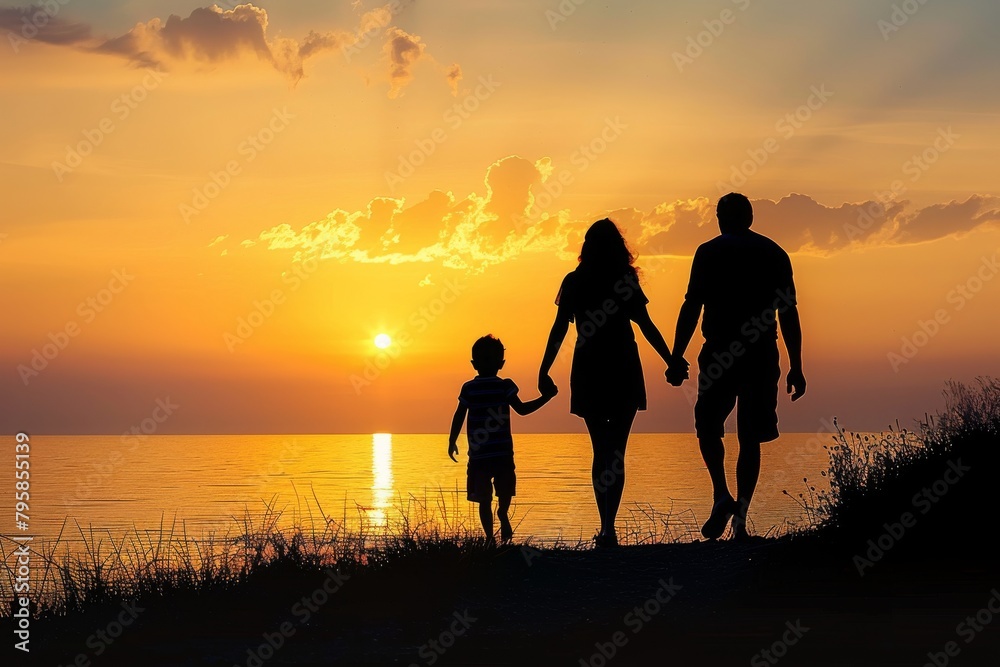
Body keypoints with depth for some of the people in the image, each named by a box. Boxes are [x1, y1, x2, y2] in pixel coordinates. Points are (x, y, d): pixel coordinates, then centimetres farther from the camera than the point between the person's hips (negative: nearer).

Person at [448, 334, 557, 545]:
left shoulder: (468, 388, 2)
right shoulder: (504, 386, -2)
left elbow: (459, 417, 3)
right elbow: (522, 409, -3)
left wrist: (452, 442, 14)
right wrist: (545, 397, 5)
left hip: (478, 454, 1)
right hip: (503, 452, -1)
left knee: (484, 499, 4)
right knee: (505, 487, 21)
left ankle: (490, 536, -3)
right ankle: (503, 513, -3)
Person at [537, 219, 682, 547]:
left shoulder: (574, 282, 1)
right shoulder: (627, 281, -2)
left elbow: (559, 330, -2)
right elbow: (646, 327, -3)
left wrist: (544, 371, 2)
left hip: (588, 373, 1)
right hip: (624, 372, -1)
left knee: (601, 451, 13)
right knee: (615, 452, -1)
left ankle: (606, 526, 10)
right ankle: (609, 527, -15)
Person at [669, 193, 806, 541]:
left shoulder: (710, 252, 1)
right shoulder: (775, 254, 9)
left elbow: (691, 308, -6)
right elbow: (789, 315, 7)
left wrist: (675, 358, -4)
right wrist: (795, 368, 10)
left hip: (720, 353, -2)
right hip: (762, 356, 3)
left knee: (708, 426, 12)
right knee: (750, 437, 8)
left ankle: (722, 494, -9)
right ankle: (740, 514, 2)